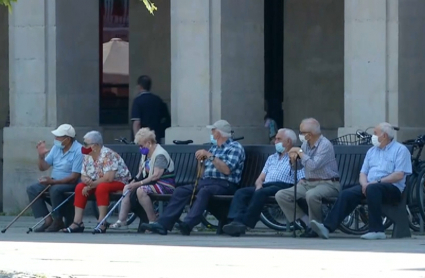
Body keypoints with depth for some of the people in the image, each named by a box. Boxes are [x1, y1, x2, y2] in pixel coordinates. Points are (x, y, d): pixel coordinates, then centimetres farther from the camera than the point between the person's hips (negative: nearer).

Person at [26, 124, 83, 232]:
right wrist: (41, 155, -8)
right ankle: (47, 220, -15)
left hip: (71, 184, -8)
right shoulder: (56, 148, 8)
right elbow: (43, 167, 12)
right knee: (32, 189, -10)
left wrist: (53, 181, -27)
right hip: (54, 181, 8)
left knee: (55, 189, -36)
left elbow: (74, 177, -21)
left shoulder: (78, 151, -16)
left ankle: (58, 221, -19)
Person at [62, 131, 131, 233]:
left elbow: (108, 178, -30)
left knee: (101, 187, -35)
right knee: (80, 187, -9)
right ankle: (77, 222, -12)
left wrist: (91, 185, -22)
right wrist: (87, 180, -19)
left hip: (119, 182, -8)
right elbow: (83, 176, 6)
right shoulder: (87, 157, 2)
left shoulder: (108, 155, -22)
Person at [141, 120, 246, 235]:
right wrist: (202, 159, 5)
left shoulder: (235, 147, 0)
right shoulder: (214, 147, 25)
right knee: (181, 191, -15)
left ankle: (188, 224, -56)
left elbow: (227, 170, -16)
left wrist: (210, 156, -17)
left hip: (224, 184, -8)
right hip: (205, 181, 8)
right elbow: (202, 172, 25)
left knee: (204, 191, -38)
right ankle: (163, 224, -26)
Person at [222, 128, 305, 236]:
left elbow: (302, 182, -3)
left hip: (283, 186, -7)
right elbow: (260, 178, 27)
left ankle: (245, 222, -41)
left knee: (260, 193, -36)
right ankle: (236, 221, -40)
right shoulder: (271, 158, 34)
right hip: (265, 186, 7)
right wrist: (259, 185, 1)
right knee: (241, 192, -20)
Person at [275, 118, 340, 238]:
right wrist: (293, 159, -4)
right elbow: (297, 167, 19)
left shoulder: (325, 145, -14)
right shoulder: (306, 144, 9)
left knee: (311, 195, -40)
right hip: (308, 183, 8)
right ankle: (307, 222, -10)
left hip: (327, 184, -8)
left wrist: (300, 152, -15)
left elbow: (313, 166, -26)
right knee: (281, 195, -7)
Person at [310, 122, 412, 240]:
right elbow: (363, 173, 18)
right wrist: (364, 183, -5)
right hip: (369, 185, 6)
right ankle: (327, 227, -28)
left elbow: (399, 175, -11)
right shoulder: (372, 151, 23)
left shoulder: (400, 150, 1)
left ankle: (377, 230, -37)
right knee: (346, 194, -18)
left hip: (392, 188, -6)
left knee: (372, 189, -39)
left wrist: (378, 181, -18)